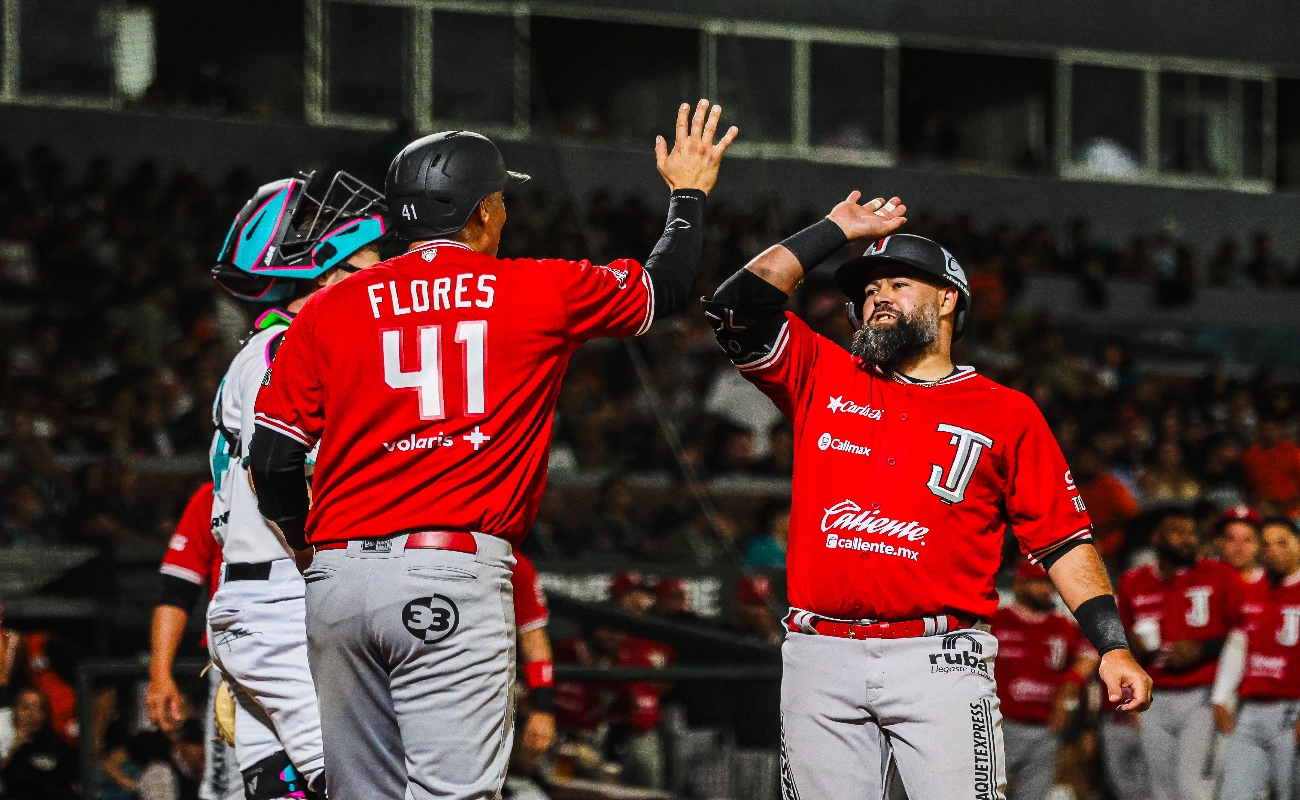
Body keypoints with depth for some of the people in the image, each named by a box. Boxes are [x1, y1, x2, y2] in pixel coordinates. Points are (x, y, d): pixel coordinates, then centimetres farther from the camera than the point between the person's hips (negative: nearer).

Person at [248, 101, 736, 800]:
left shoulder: (330, 310, 9)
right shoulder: (539, 294, 5)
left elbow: (272, 461, 7)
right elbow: (664, 289, 21)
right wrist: (689, 195, 38)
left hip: (339, 581, 4)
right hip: (455, 577, -4)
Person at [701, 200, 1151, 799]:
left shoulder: (1006, 413, 9)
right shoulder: (822, 378, 15)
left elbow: (1062, 539, 7)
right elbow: (739, 305, 5)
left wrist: (1112, 648, -4)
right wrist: (838, 229, 13)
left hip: (939, 662, -2)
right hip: (820, 657, 3)